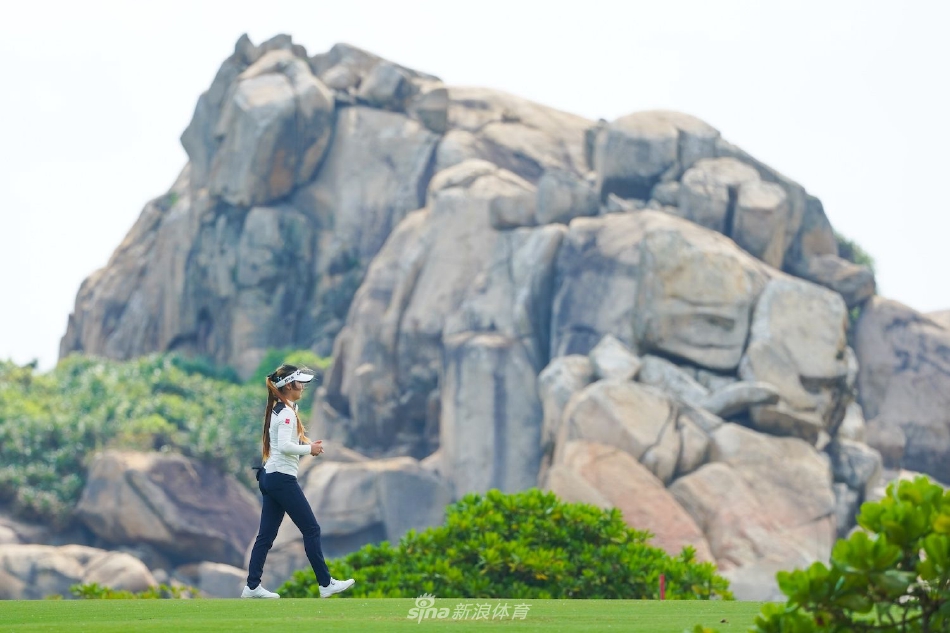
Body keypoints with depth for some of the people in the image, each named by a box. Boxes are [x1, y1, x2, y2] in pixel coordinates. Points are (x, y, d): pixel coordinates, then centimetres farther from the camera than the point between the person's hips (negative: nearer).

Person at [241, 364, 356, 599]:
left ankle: (252, 586, 6)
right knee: (311, 529, -2)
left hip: (269, 478, 9)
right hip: (283, 479, -9)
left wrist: (307, 443, 6)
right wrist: (310, 449, -13)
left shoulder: (276, 410, 15)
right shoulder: (287, 413, -15)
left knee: (266, 535, 8)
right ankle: (326, 584, 2)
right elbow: (285, 446, -25)